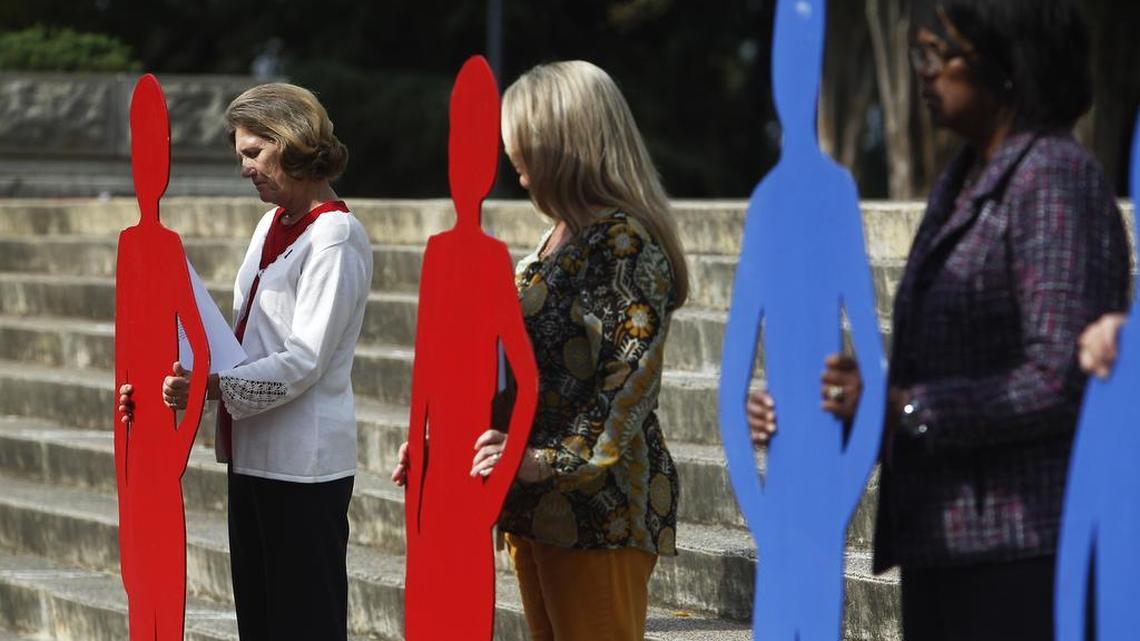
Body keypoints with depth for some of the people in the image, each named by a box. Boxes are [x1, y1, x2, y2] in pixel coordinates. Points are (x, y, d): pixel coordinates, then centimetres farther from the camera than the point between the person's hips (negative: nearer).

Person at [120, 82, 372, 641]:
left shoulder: (334, 237, -12)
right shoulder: (273, 224, 14)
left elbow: (306, 360, -18)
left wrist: (214, 386, -26)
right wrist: (186, 373, 4)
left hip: (304, 462, -9)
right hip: (253, 453, 9)